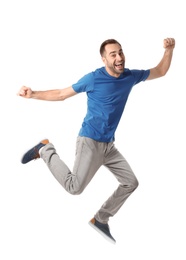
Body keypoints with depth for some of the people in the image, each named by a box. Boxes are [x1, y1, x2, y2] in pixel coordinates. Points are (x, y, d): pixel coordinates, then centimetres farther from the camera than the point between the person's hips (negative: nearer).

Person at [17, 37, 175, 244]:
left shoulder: (130, 77, 4)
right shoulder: (93, 79, -11)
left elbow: (160, 72, 17)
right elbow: (61, 94, -4)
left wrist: (169, 50, 1)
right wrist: (33, 94, -13)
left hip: (109, 145, 6)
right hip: (90, 142, -6)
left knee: (130, 182, 7)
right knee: (74, 188, -16)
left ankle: (100, 220, 20)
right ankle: (46, 150, 5)